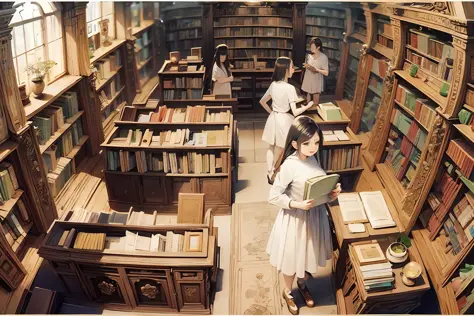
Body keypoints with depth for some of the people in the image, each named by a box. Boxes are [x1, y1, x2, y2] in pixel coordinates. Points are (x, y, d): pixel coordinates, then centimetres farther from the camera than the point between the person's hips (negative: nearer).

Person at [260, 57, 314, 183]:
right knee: (279, 151, 10)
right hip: (284, 120, -6)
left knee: (271, 148, 18)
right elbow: (295, 112, -22)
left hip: (273, 118, 6)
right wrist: (307, 106, -6)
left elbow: (262, 102, 9)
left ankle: (270, 173, 31)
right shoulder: (290, 88, -21)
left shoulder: (273, 84, -1)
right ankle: (273, 175, 24)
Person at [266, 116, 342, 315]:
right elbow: (273, 197, -20)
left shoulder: (312, 159, -5)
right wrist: (297, 204, -31)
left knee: (309, 255, 26)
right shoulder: (289, 166, -26)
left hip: (315, 215, 6)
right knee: (293, 259, 16)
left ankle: (302, 284, 54)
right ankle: (288, 292, 44)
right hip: (296, 218, -6)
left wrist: (332, 193, -11)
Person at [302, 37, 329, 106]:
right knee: (308, 101, 15)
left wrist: (316, 69, -25)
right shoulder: (309, 55, 1)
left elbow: (326, 73, -15)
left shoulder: (323, 57, -14)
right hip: (308, 81, 5)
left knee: (315, 103, 3)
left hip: (317, 83, -5)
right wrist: (306, 66, -7)